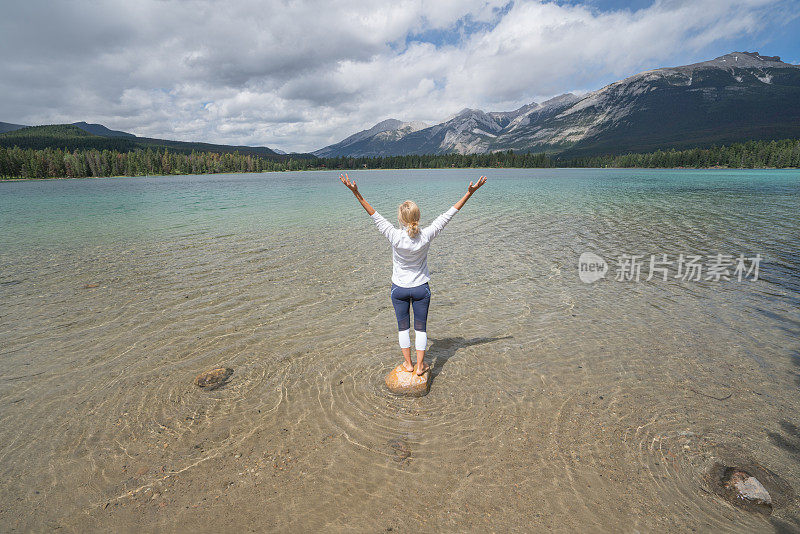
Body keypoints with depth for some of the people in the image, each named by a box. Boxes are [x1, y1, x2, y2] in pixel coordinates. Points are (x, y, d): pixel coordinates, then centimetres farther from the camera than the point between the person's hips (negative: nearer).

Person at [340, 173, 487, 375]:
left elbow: (375, 216, -17)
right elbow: (447, 215, -13)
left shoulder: (395, 237, -21)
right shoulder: (426, 236, -18)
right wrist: (469, 193, -7)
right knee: (421, 327, 15)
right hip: (421, 288, 1)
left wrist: (357, 194, -14)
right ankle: (420, 365, 23)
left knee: (403, 326, 17)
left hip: (399, 289, 0)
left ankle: (408, 363, 26)